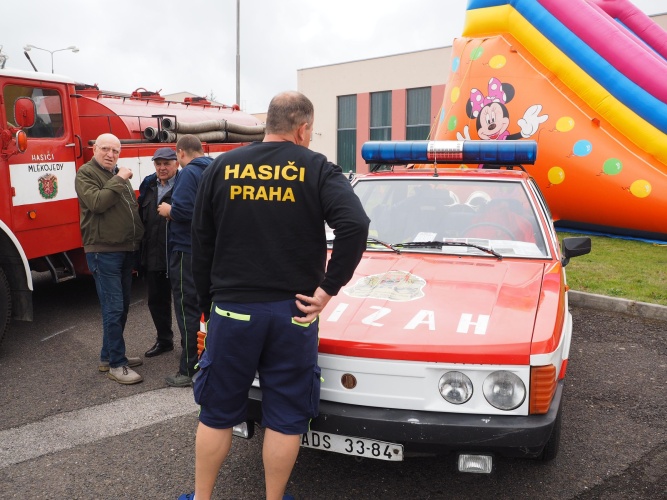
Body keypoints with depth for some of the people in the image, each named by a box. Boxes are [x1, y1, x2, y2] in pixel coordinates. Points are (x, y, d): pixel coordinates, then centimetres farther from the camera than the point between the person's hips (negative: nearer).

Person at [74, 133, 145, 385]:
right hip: (103, 251, -8)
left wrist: (138, 240, 15)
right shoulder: (86, 173, -7)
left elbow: (131, 208, 22)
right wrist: (119, 180, -19)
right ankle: (116, 364, 0)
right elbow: (96, 202, -25)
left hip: (125, 250, 9)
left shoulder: (118, 175, 16)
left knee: (122, 307, 14)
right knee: (113, 309, -8)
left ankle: (109, 356, 26)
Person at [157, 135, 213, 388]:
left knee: (188, 309, -2)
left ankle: (190, 370, 3)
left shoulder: (189, 173, -14)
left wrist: (167, 210, -5)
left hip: (188, 251, -9)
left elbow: (182, 210, -26)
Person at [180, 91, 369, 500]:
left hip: (232, 309, 2)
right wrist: (328, 289, -11)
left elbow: (202, 243, 6)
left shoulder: (223, 167, 4)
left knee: (218, 411, 16)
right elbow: (355, 225, -19)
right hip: (292, 311, -2)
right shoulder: (318, 169, -3)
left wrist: (207, 300, 15)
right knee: (286, 416, 12)